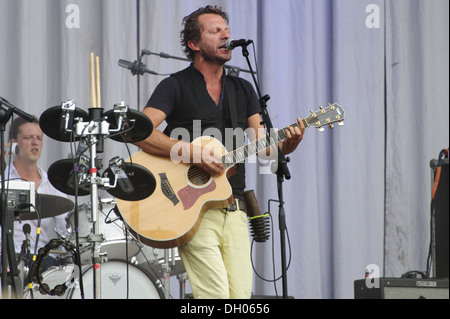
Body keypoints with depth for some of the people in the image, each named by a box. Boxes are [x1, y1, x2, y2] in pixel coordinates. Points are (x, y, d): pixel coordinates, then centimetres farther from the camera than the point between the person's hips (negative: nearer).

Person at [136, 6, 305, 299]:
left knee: (242, 294, -5)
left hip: (234, 208, 5)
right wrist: (194, 153, -20)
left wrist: (288, 143, -13)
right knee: (216, 295, -17)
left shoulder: (243, 90, 18)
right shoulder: (176, 86, 1)